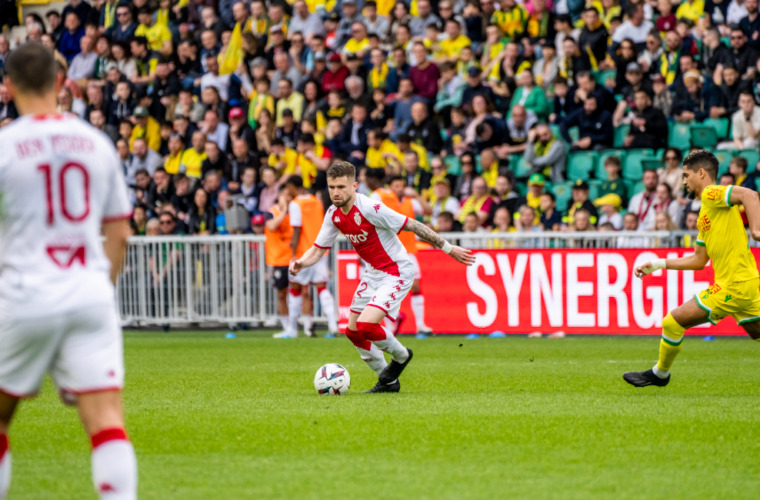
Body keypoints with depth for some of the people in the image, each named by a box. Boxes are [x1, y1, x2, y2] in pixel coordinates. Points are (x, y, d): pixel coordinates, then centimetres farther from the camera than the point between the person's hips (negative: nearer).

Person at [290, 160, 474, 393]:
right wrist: (300, 263, -17)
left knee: (365, 325, -21)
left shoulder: (370, 209, -26)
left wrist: (448, 248, -17)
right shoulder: (334, 214, -3)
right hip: (372, 273, 8)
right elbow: (318, 249, 5)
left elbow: (413, 226, -21)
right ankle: (388, 381, 26)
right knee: (353, 332, 9)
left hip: (396, 273, -8)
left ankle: (401, 356, 9)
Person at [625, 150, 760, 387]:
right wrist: (658, 264, 25)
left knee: (673, 322, -1)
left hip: (732, 286, -10)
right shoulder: (705, 212, 22)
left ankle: (660, 374, 17)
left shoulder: (711, 194, -7)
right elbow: (699, 260, 25)